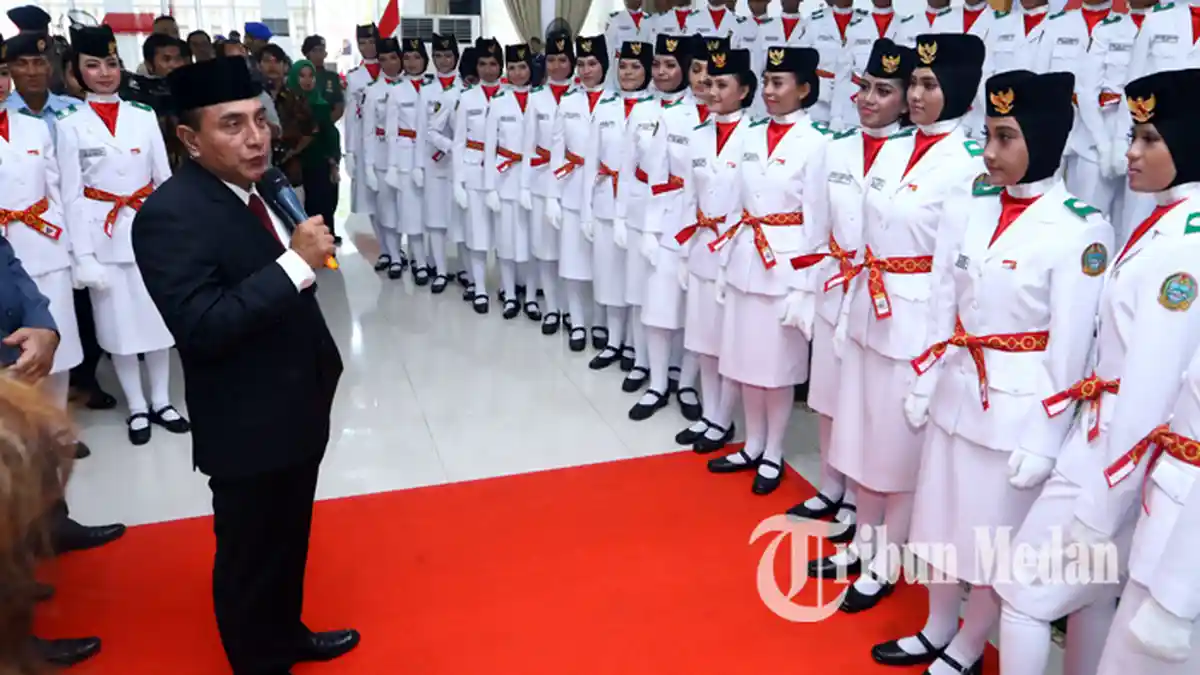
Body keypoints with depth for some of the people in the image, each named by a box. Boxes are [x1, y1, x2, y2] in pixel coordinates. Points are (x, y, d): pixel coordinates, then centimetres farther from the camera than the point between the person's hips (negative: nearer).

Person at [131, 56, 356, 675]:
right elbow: (201, 327, -31)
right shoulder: (171, 214, -23)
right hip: (248, 426, -8)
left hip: (297, 408, 9)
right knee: (250, 556, 13)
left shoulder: (253, 187, 5)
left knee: (289, 541, 26)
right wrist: (296, 264, -31)